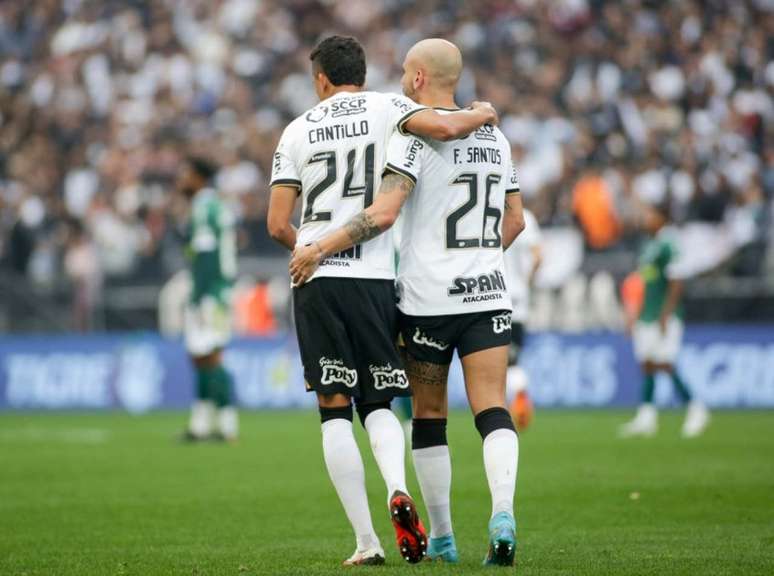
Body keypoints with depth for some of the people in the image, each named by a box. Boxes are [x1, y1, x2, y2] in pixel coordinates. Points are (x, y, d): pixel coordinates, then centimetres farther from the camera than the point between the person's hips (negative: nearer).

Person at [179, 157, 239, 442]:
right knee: (200, 358, 12)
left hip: (208, 292, -10)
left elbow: (205, 255, -18)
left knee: (209, 359, -9)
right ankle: (201, 423, 14)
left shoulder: (204, 207, -12)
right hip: (221, 289, 10)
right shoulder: (219, 206, 18)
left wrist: (198, 299, -18)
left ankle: (228, 424, -11)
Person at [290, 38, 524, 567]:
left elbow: (384, 214, -19)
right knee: (493, 410, -3)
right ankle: (503, 514, -26)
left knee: (429, 416, 9)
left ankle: (441, 538, 14)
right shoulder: (493, 136, 12)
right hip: (488, 294, 4)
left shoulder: (416, 134, -9)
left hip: (429, 299, -4)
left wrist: (319, 250, -13)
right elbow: (514, 220, 19)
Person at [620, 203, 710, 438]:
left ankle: (695, 409, 1)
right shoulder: (649, 246, 15)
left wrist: (665, 315, -20)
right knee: (647, 363, 5)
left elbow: (676, 284, -17)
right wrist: (636, 317, 22)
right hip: (647, 317, 9)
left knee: (664, 363, -10)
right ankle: (646, 417, 6)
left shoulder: (666, 245, -13)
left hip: (665, 317, -9)